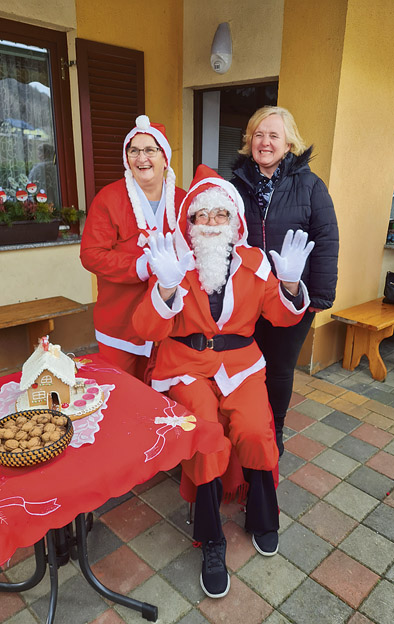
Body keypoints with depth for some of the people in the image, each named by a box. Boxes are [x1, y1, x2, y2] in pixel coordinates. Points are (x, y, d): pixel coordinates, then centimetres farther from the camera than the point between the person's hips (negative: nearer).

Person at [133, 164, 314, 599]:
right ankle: (210, 540, -1)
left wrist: (290, 284, -13)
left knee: (255, 431, -20)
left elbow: (281, 317, 7)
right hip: (187, 364, -2)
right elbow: (148, 331, -10)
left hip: (240, 361, 2)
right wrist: (167, 287, -27)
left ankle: (261, 516, 12)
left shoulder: (254, 262, 6)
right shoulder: (174, 262, -3)